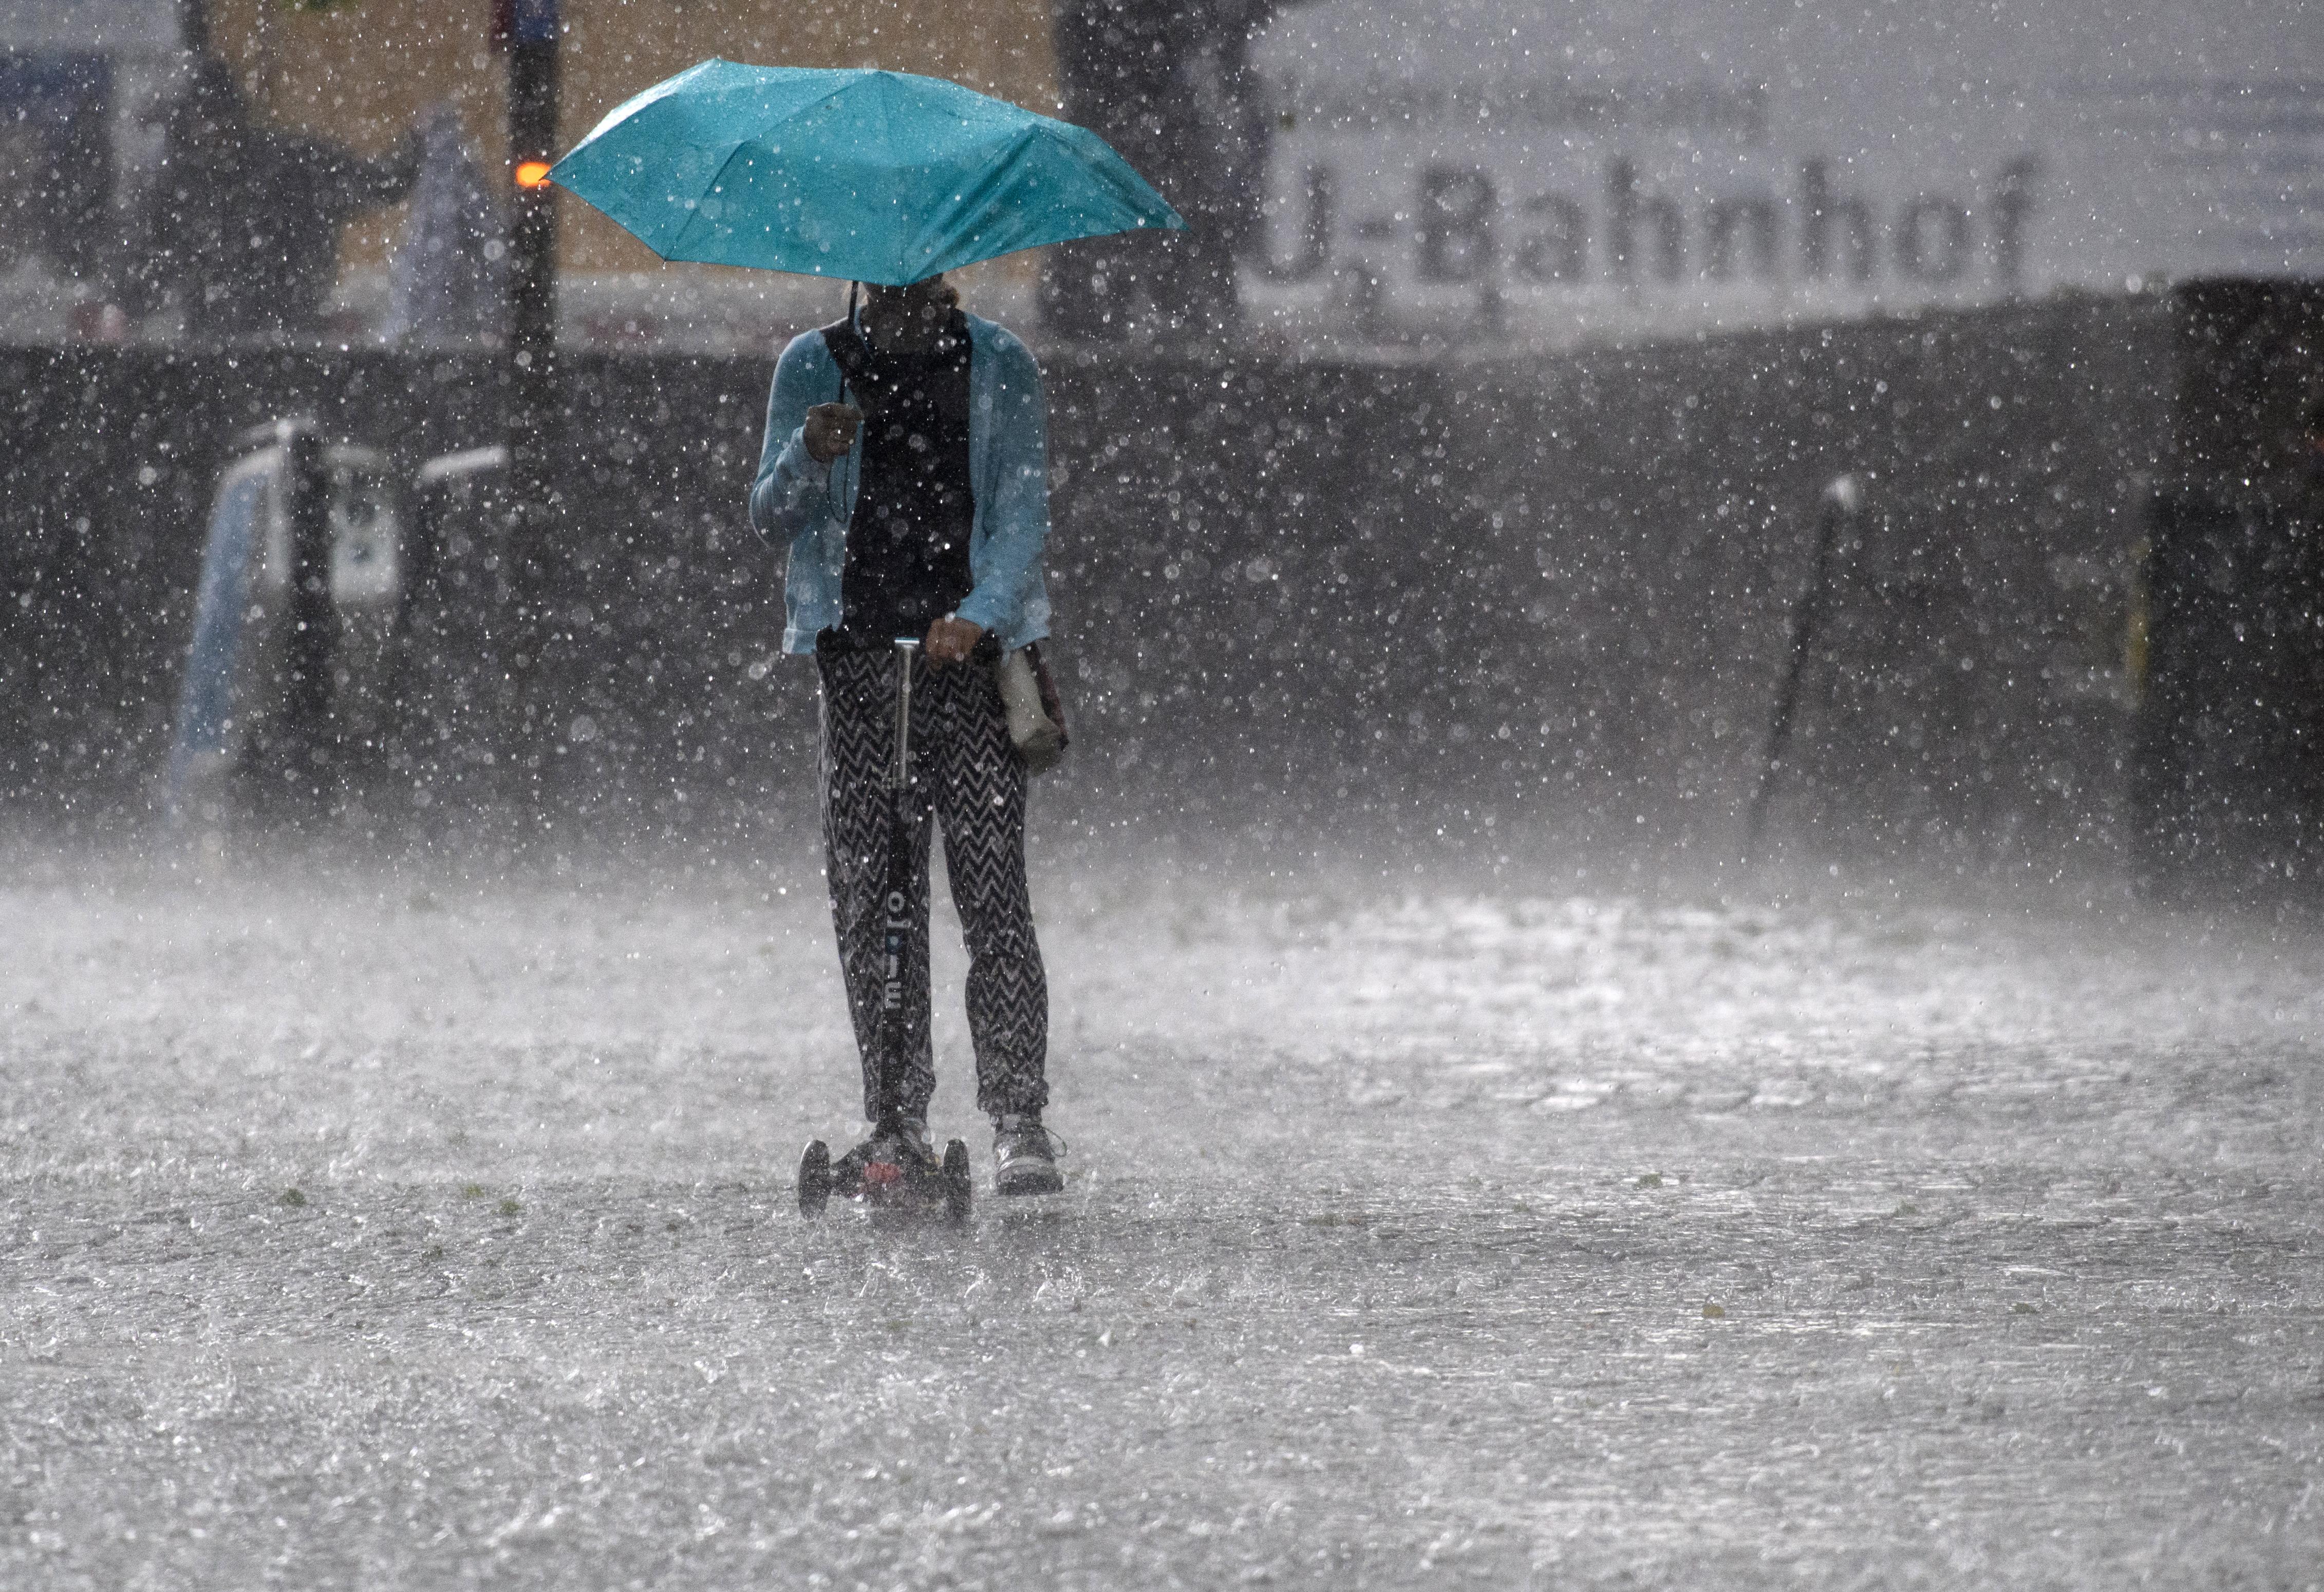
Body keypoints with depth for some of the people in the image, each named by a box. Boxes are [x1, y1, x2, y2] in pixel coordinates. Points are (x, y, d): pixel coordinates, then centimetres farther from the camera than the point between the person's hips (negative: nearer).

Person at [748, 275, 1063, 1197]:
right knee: (868, 898, -1)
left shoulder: (997, 368, 6)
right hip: (857, 654, 2)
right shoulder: (814, 367, 10)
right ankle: (895, 1122, 5)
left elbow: (1023, 510, -1)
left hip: (968, 651, -2)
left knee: (992, 891, -10)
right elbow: (772, 519, 7)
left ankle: (1018, 1120, -7)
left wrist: (977, 615, -18)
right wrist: (809, 456, -15)